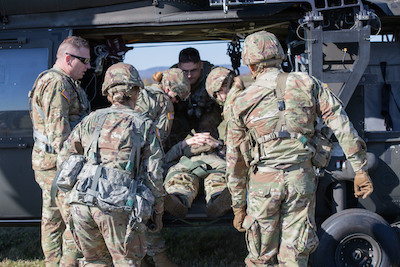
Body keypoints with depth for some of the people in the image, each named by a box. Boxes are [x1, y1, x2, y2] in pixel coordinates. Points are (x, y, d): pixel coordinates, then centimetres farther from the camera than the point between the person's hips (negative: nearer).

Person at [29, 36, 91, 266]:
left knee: (53, 220, 14)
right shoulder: (57, 83, -15)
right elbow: (58, 131, -21)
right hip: (59, 164, -11)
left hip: (49, 163, 11)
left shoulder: (65, 83, 20)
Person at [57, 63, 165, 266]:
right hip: (117, 204, -3)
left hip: (81, 200, 3)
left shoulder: (92, 119, 16)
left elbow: (63, 159, 21)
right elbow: (154, 175, 5)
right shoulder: (144, 126, 8)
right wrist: (158, 212, 16)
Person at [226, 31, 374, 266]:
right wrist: (360, 169, 0)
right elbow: (342, 125, -3)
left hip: (263, 181, 0)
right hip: (302, 179, 1)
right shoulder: (307, 84, 4)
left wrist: (238, 206, 17)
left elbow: (235, 160, 9)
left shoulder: (243, 102, 5)